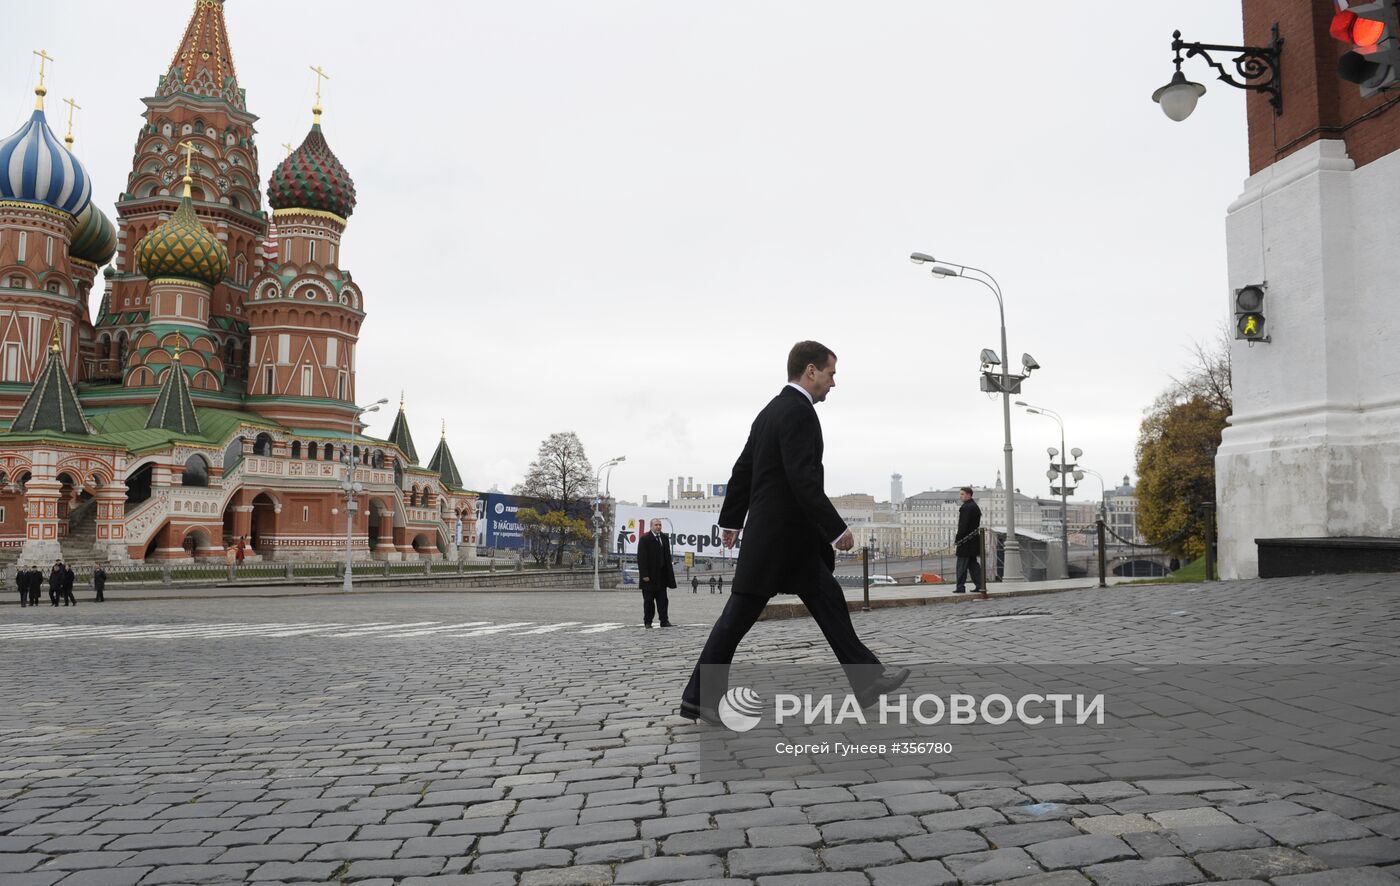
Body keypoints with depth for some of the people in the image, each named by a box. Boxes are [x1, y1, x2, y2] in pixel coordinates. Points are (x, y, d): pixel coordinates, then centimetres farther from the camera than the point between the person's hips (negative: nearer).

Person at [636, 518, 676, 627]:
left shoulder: (664, 539, 11)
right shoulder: (644, 539, -6)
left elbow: (667, 557, 13)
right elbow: (641, 558, -11)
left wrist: (669, 573, 8)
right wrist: (644, 574, -17)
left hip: (661, 575, 5)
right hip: (649, 576, -5)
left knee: (663, 599, 4)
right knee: (648, 600, 3)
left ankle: (664, 621, 6)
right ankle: (648, 622, 10)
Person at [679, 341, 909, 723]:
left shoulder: (772, 411, 14)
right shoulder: (799, 412, -17)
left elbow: (743, 469, 19)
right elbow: (804, 480, -25)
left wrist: (731, 520, 26)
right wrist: (837, 530, -22)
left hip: (793, 537, 10)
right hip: (781, 537, -10)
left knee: (829, 603, 10)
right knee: (738, 618, -2)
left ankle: (867, 681, 14)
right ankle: (699, 698, 8)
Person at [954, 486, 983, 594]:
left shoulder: (966, 507, -16)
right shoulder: (975, 506, 15)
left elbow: (963, 525, -20)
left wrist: (958, 539, -17)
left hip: (966, 540, -10)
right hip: (974, 540, 10)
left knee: (962, 565, -5)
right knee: (973, 563, 14)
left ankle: (960, 587, -3)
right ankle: (979, 585, 13)